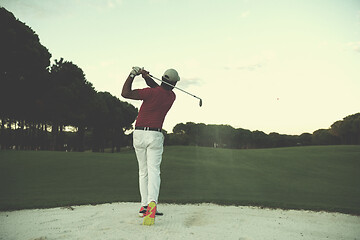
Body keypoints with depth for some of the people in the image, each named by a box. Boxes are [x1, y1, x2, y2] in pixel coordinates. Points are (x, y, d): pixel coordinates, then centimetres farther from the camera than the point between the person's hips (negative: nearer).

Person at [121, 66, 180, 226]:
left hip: (139, 134, -1)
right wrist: (146, 76, 4)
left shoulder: (151, 93, -12)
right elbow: (157, 87, 20)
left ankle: (145, 205, 14)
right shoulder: (172, 97, 4)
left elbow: (125, 93, -13)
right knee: (153, 171, -7)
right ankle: (152, 202, -30)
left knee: (143, 171, 12)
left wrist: (132, 75, -5)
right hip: (155, 135, 1)